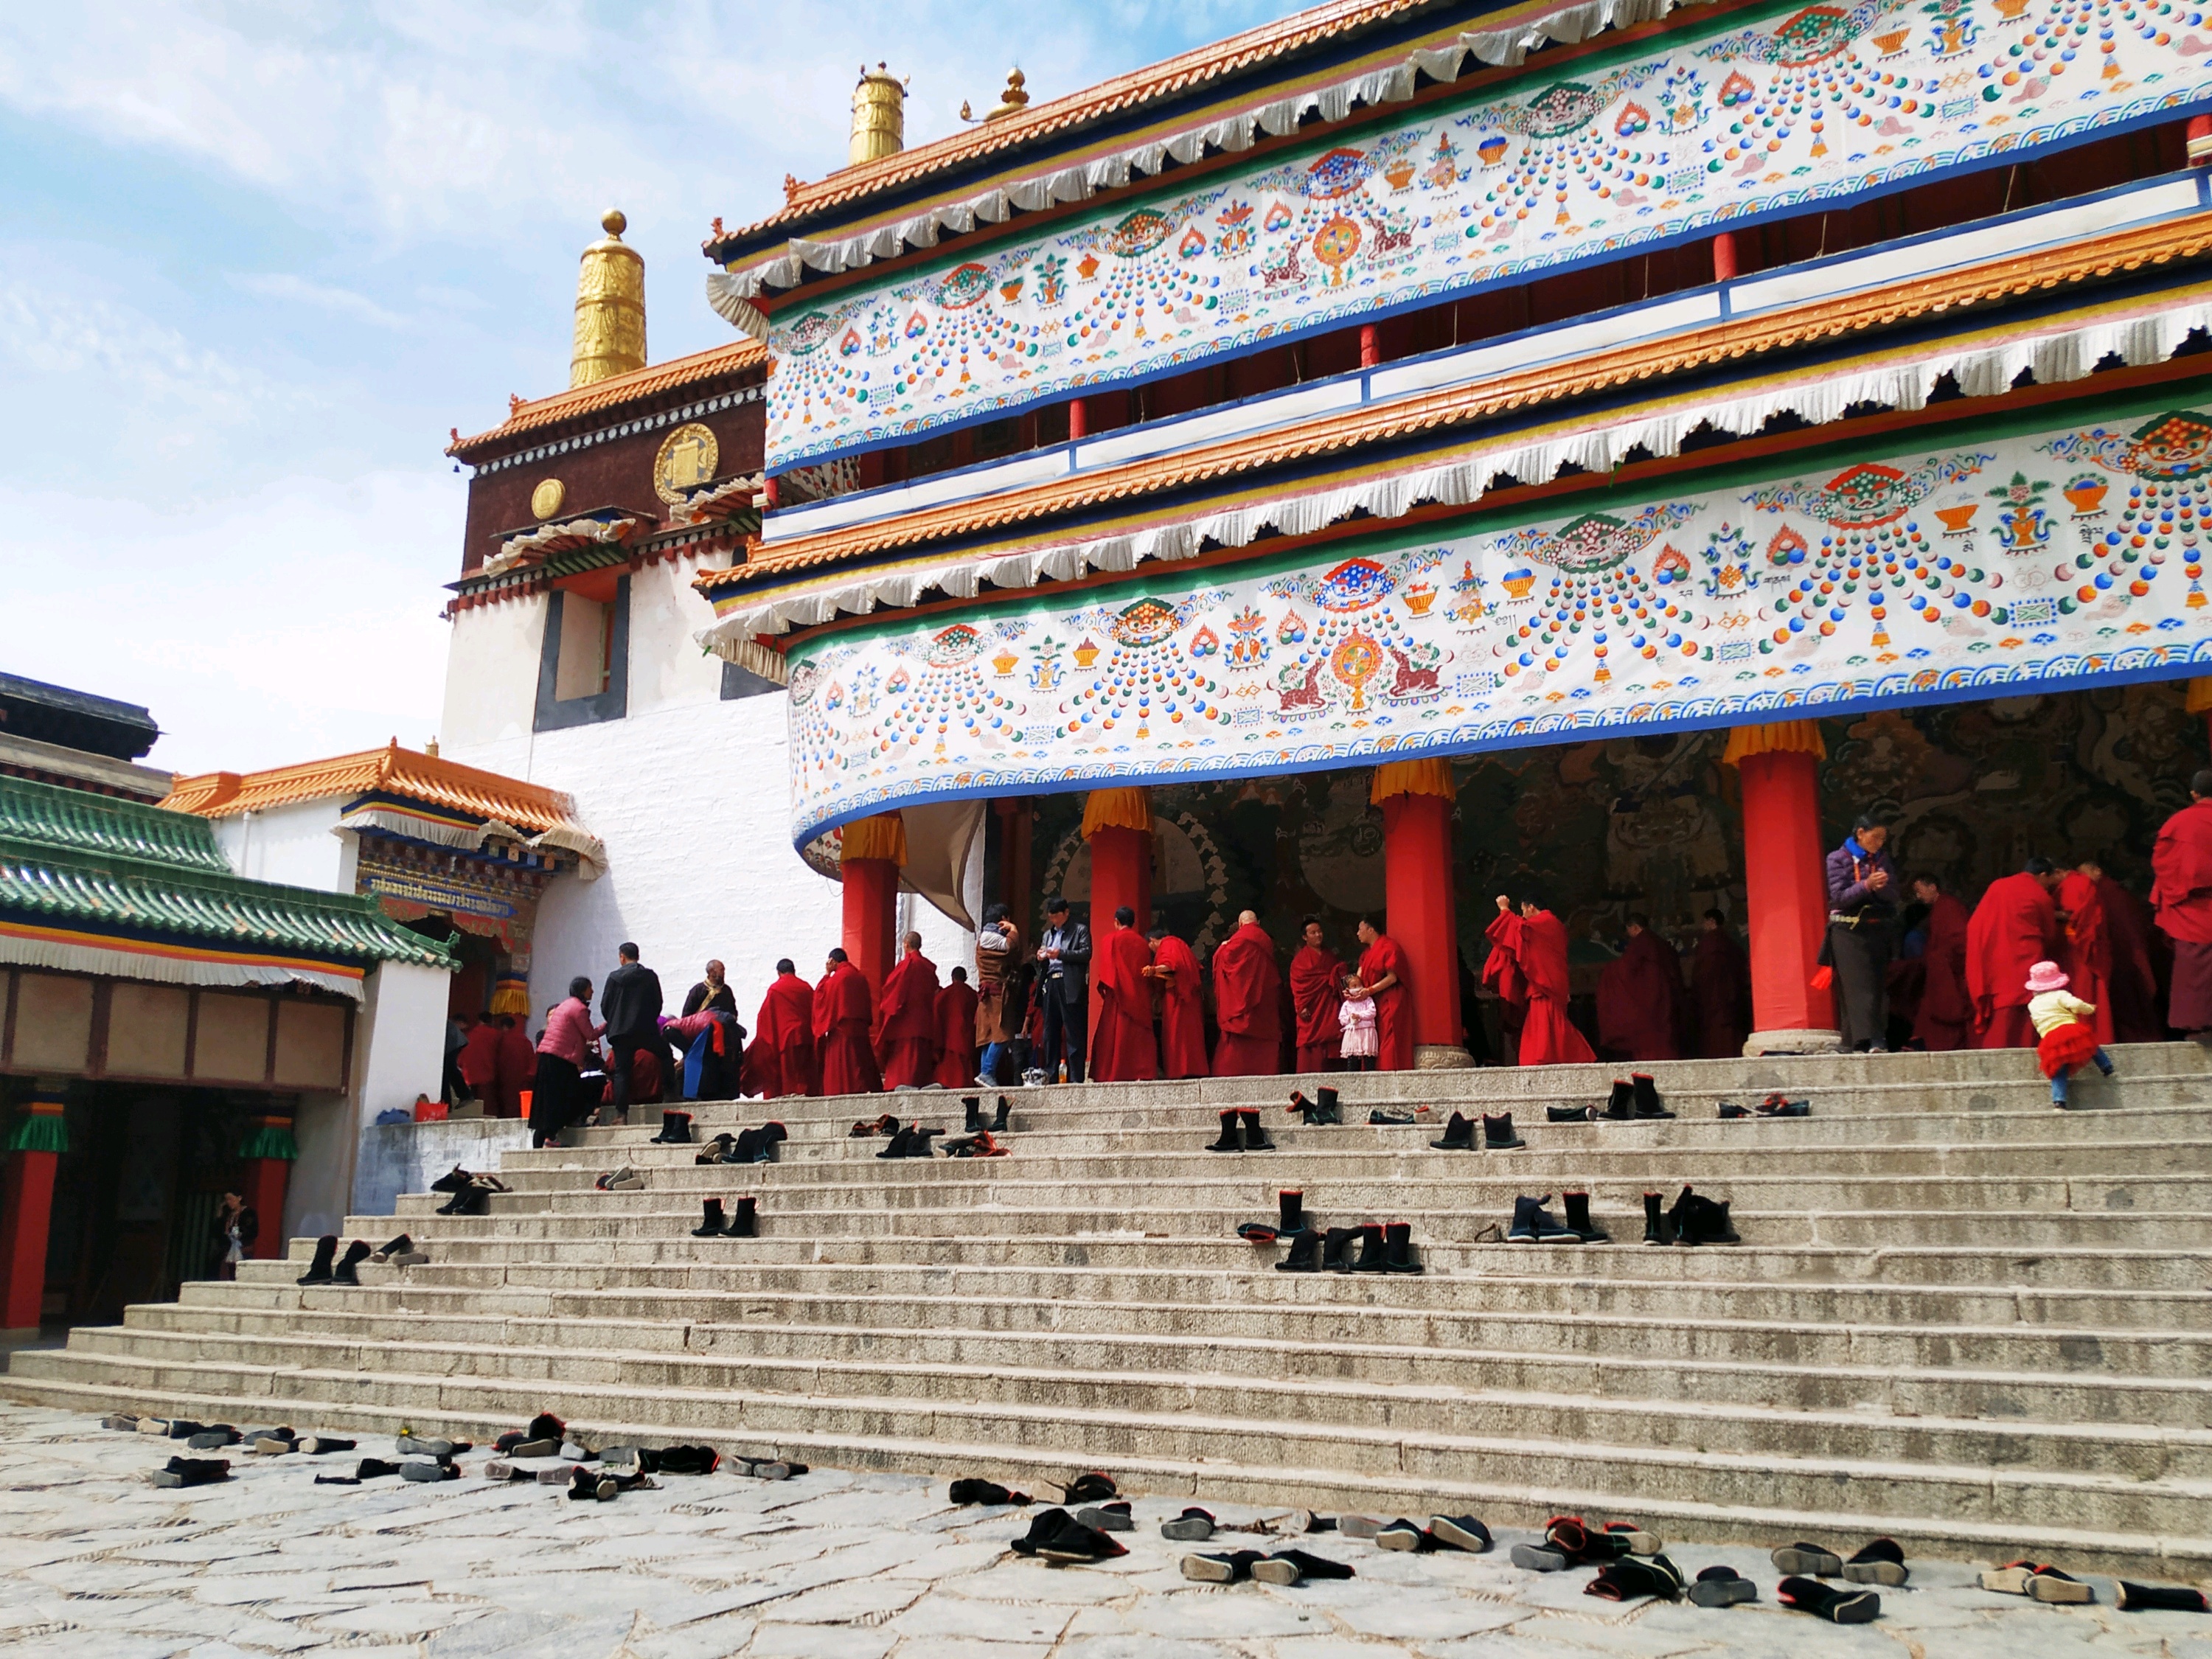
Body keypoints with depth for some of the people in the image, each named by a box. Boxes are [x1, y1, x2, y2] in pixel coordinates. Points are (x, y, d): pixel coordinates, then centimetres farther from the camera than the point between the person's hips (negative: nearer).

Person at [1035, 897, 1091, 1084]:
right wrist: (1041, 959, 2)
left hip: (1070, 987, -6)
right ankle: (1050, 1078, 8)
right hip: (1050, 986, 7)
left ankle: (1076, 1079, -9)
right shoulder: (1048, 935, 25)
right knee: (1050, 1033, 5)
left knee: (1073, 1033, -8)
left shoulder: (1080, 930, 6)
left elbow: (1086, 954, -7)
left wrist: (1060, 954, -14)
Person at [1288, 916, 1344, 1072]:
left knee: (1329, 1045, -4)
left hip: (1329, 1006, 5)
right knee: (1311, 1045, -11)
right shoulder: (1300, 959, 4)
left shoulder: (1330, 955, 20)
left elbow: (1338, 976, 20)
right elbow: (1298, 983, -5)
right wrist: (1302, 1006, -15)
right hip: (1311, 1008, -5)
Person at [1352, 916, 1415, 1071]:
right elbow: (1360, 977, 12)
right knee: (1376, 1041, 2)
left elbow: (1392, 977, -15)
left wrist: (1369, 991, -18)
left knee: (1389, 1040, -12)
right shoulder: (1367, 952, 18)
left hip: (1390, 1001, -8)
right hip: (1375, 1002, 8)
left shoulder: (1388, 947, -8)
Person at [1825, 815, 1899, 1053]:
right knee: (1857, 985, -12)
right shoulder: (1838, 859, -1)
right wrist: (1867, 885, -24)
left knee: (1879, 986, -1)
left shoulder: (1882, 859, 10)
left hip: (1878, 931, 4)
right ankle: (1863, 1042, -19)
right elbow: (1839, 897, -8)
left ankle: (1877, 1041, -3)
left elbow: (1893, 896, 4)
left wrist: (1880, 887, -18)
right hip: (1849, 932, -4)